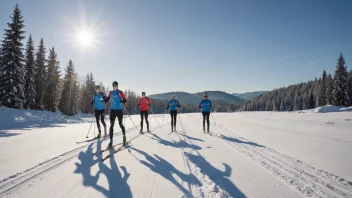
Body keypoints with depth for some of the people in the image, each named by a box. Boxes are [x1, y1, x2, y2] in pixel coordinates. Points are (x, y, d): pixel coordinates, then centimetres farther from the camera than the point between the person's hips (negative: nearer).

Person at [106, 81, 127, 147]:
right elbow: (107, 99, 18)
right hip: (113, 110, 3)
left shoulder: (120, 92, -8)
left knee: (120, 124, 9)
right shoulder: (110, 92, 6)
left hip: (119, 110, -3)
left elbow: (124, 101, -13)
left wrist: (120, 101, -31)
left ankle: (124, 136, 34)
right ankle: (111, 141, 0)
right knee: (111, 125, -3)